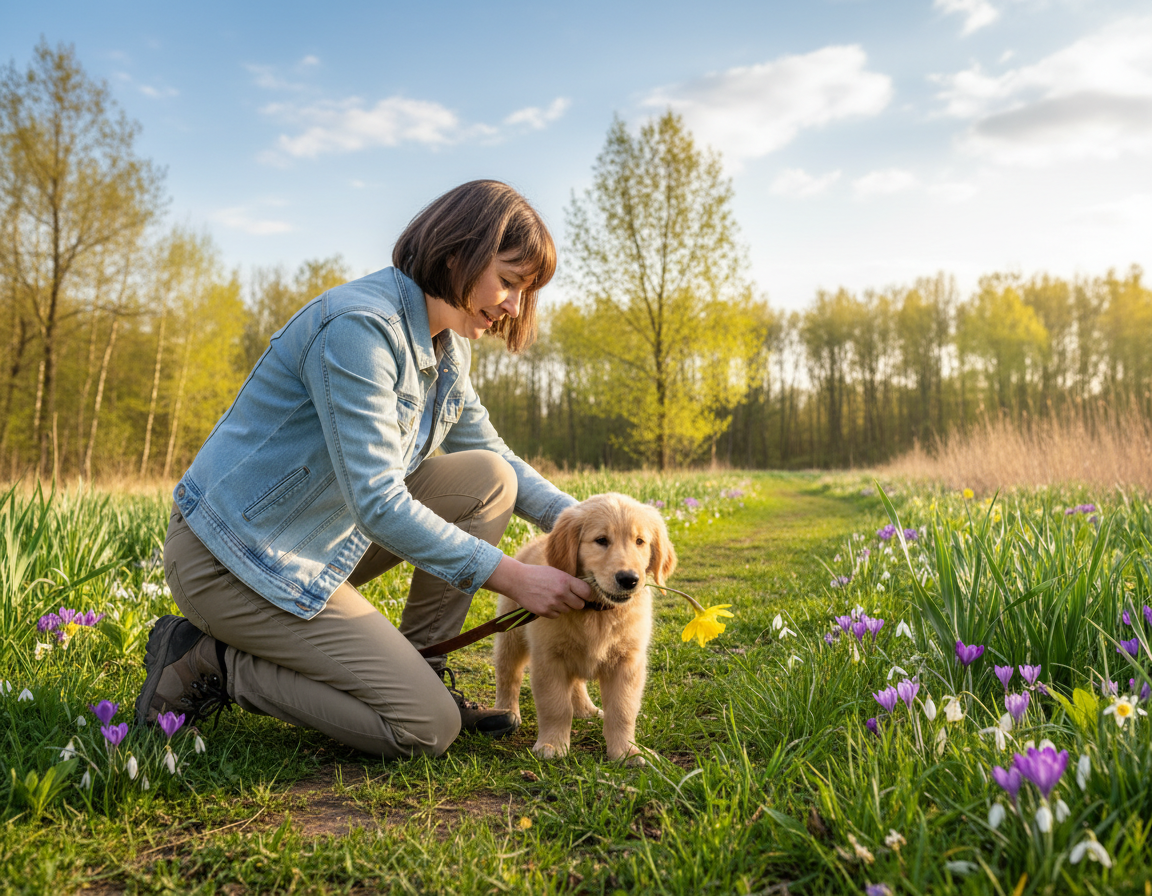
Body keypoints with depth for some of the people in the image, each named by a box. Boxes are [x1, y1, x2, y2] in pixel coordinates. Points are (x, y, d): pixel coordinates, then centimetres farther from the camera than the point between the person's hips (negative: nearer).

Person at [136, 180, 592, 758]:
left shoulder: (448, 349, 5)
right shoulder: (360, 325, -24)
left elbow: (493, 453, 15)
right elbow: (377, 500, -28)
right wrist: (511, 577, -25)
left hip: (321, 543, 9)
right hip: (233, 557, -9)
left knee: (488, 480, -1)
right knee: (429, 729, -11)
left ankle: (419, 669, 7)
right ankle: (210, 665, 0)